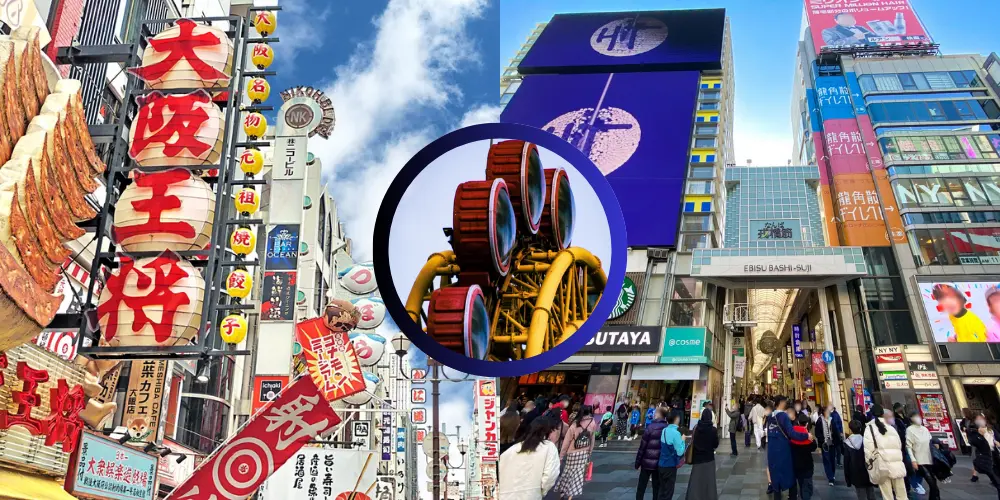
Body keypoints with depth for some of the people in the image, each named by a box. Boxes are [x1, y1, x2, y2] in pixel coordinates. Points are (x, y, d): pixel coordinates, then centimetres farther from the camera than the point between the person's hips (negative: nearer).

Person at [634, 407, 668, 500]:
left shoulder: (650, 427, -13)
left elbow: (642, 446, -11)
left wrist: (638, 463, -3)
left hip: (647, 462, -3)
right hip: (660, 463, 3)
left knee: (641, 487, 9)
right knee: (657, 487, 12)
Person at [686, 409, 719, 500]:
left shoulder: (696, 427, -7)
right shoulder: (713, 429, -12)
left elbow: (692, 442, 2)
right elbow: (716, 444, -3)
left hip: (697, 458, 2)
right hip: (709, 458, -2)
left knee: (696, 481, 9)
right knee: (709, 480, 8)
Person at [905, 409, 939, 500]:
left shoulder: (925, 429, 12)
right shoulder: (910, 429, -6)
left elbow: (930, 443, 20)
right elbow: (908, 446, -9)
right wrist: (913, 460, -16)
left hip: (929, 460, 6)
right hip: (920, 461, -6)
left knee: (933, 482, 6)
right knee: (932, 484, -13)